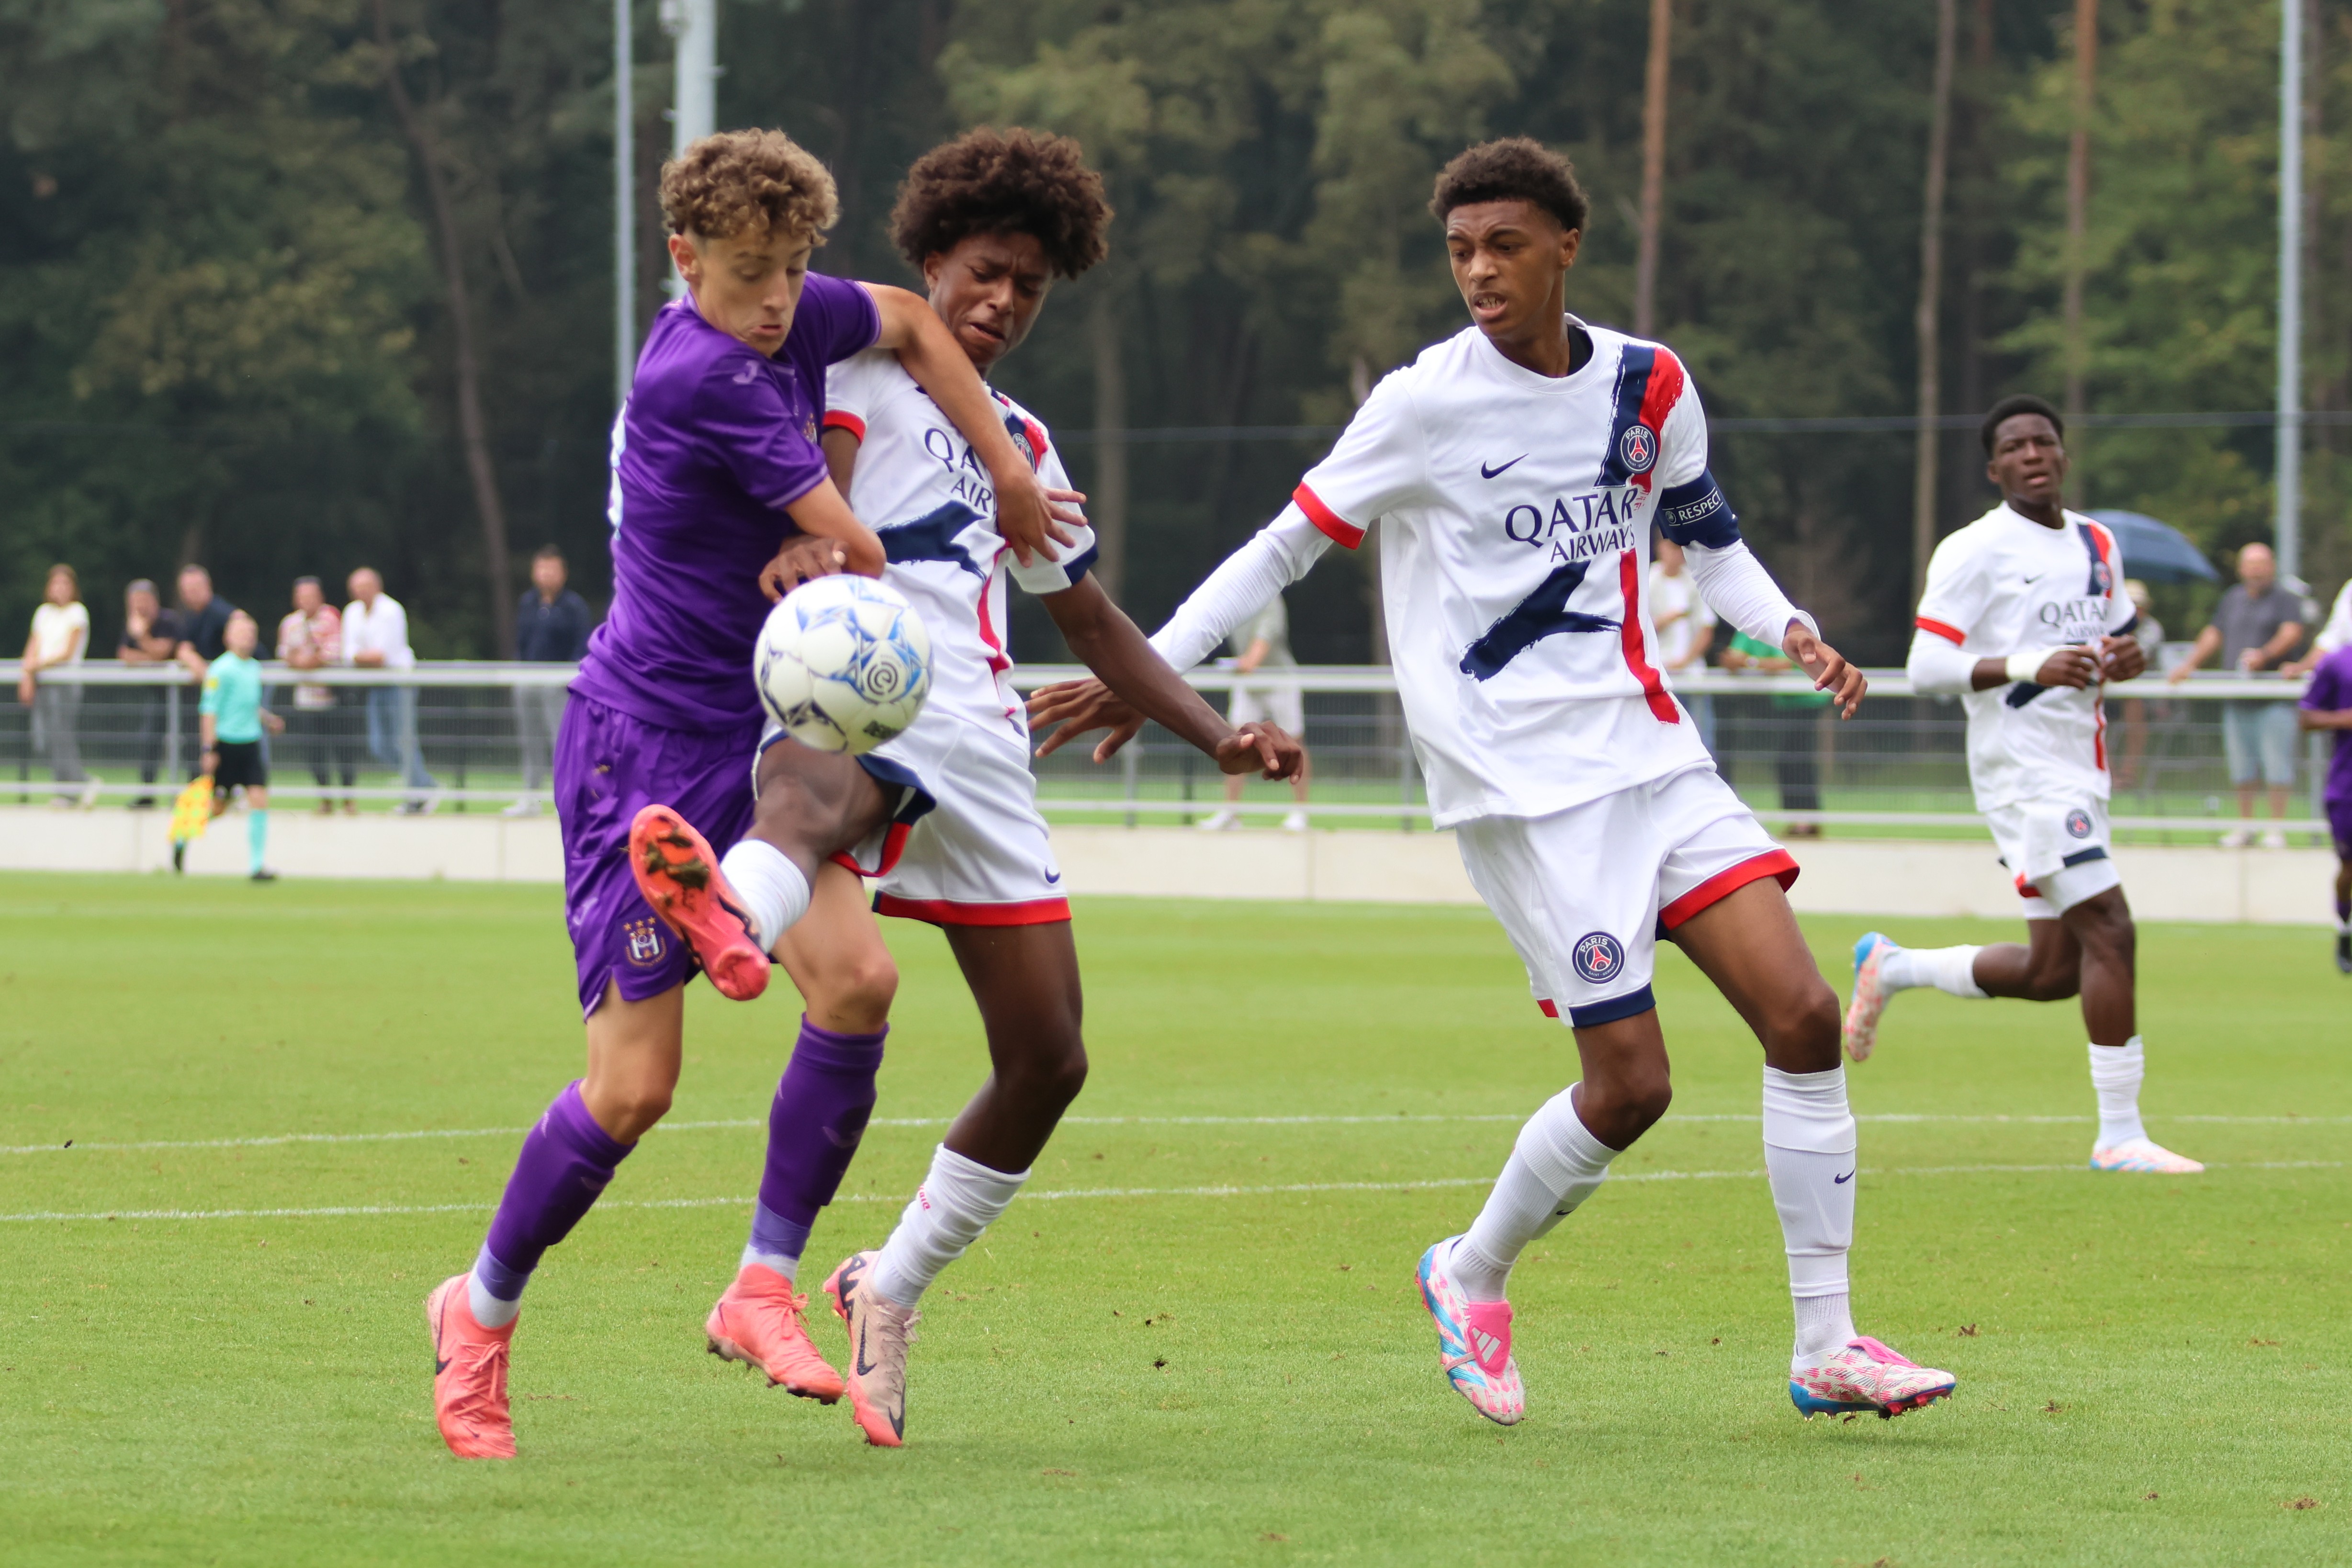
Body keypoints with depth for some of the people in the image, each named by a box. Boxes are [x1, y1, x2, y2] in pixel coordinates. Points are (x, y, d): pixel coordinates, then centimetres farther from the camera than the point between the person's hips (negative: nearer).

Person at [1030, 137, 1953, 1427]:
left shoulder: (1648, 385, 7)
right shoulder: (1429, 402, -7)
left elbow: (1707, 538, 22)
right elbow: (1288, 544, -1)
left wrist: (1790, 631, 3)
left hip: (1648, 750, 5)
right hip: (1520, 782, -5)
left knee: (1802, 1015, -8)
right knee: (1629, 1082, -10)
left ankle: (1824, 1348, 0)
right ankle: (1473, 1276, 18)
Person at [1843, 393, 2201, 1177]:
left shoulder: (2097, 544, 14)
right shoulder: (1974, 553, -8)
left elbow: (2115, 629, 27)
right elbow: (1927, 667, -12)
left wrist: (2127, 657, 1)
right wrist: (2030, 665, -25)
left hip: (2079, 770, 8)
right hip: (2023, 767, -8)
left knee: (2054, 972, 10)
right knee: (2108, 928, -16)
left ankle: (1891, 968, 31)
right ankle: (2120, 1135, -11)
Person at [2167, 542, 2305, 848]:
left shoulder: (2286, 598, 1)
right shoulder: (2233, 599, 19)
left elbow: (2292, 633, -14)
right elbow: (2214, 634, 23)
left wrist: (2264, 655, -29)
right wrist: (2189, 664, 12)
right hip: (2237, 699, 5)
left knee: (2277, 764, -8)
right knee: (2241, 766, 7)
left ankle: (2276, 828, -3)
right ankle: (2244, 826, 15)